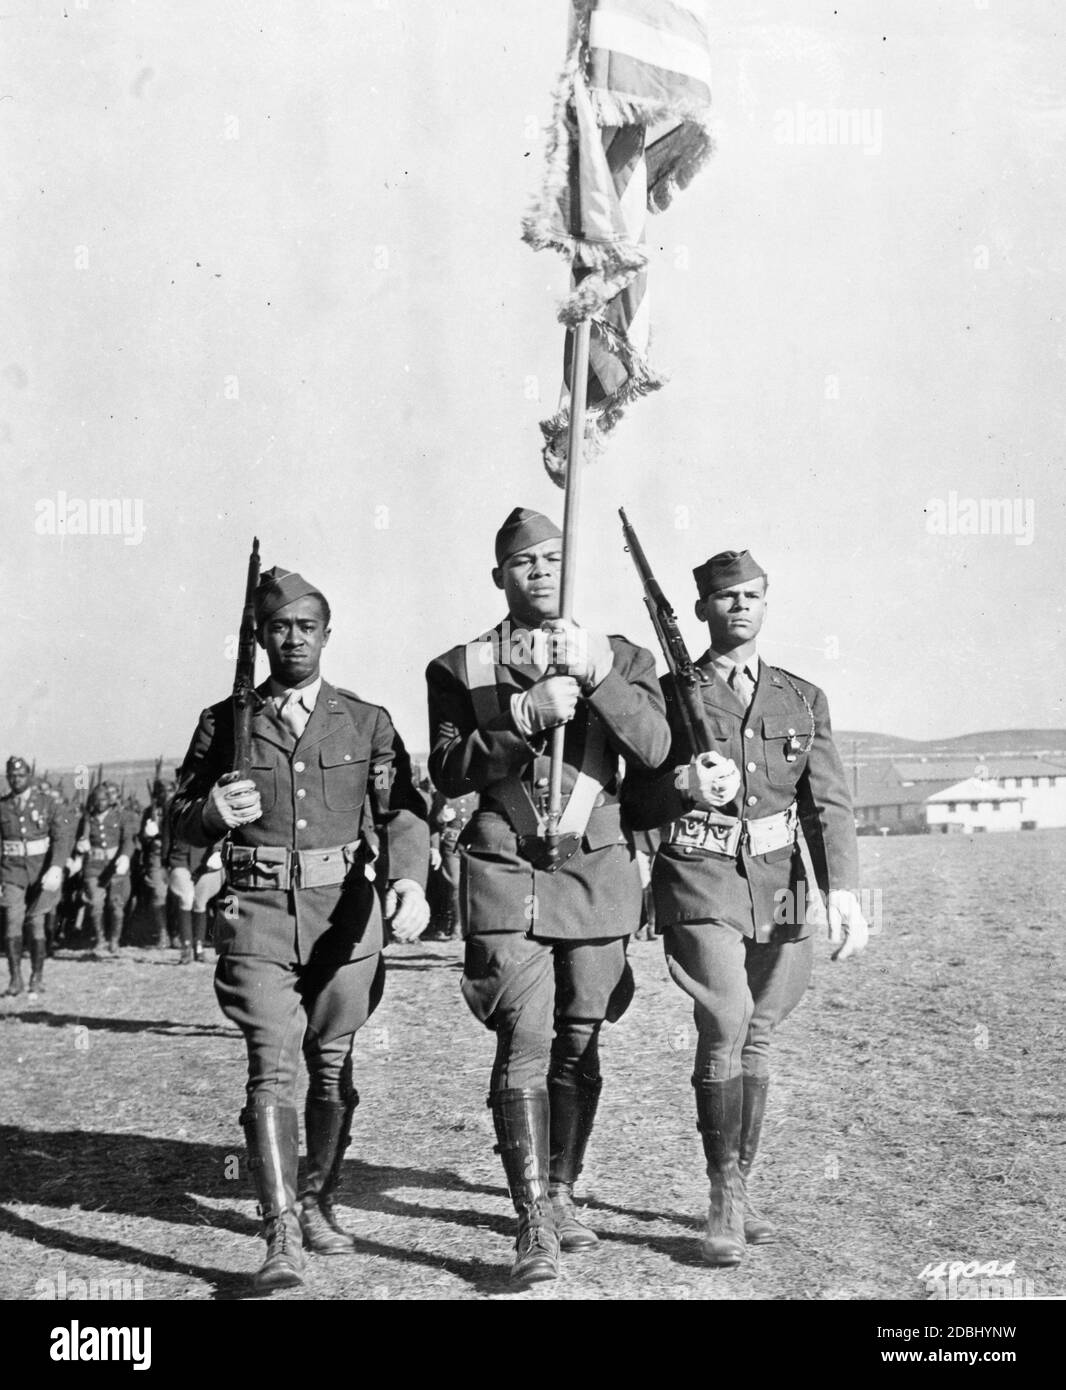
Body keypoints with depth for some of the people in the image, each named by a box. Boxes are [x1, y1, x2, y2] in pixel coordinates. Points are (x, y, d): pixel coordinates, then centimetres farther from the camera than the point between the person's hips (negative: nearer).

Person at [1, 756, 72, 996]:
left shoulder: (49, 804, 0)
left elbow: (62, 838, -7)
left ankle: (37, 978, 14)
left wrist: (56, 869, -20)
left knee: (36, 923, 1)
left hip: (41, 870, -1)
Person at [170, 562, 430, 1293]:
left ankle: (318, 1204, 30)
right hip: (259, 913, -1)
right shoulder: (224, 722, 8)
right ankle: (282, 1237, -15)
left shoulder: (368, 722, 7)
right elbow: (182, 821, 12)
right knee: (272, 1067, -13)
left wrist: (410, 879, -23)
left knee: (332, 1067, 10)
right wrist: (213, 811, -12)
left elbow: (401, 811, -3)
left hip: (345, 911, 1)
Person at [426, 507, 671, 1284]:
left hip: (597, 873, 2)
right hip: (506, 877, -2)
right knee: (524, 1043, -11)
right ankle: (534, 1225, -7)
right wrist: (523, 714, -17)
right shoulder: (459, 668, 8)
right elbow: (447, 773, -5)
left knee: (579, 1046, 8)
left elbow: (654, 747, -6)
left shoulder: (621, 657, 11)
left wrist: (597, 676, -19)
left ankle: (561, 1193, 25)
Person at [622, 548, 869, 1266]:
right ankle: (726, 1195, -3)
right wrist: (682, 784, -16)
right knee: (725, 1025, -18)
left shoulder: (804, 700, 9)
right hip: (700, 882, -3)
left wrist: (844, 893, -12)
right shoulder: (669, 694, 3)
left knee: (755, 1041, 10)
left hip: (778, 884, 3)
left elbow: (829, 803, 0)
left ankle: (740, 1190, 26)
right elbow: (636, 804, 6)